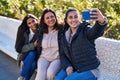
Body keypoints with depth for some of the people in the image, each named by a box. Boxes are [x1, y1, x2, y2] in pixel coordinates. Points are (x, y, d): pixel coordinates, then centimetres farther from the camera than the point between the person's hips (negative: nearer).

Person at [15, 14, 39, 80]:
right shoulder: (24, 32, -9)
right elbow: (18, 48, -10)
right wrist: (33, 45, -22)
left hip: (35, 57, 0)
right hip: (24, 56, 0)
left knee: (32, 54, -34)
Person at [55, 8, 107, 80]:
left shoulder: (85, 29, -9)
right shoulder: (64, 36, 8)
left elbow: (95, 32, -33)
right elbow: (62, 54, 12)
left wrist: (102, 21, -57)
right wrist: (68, 67, -7)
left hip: (89, 70, -5)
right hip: (73, 68, 5)